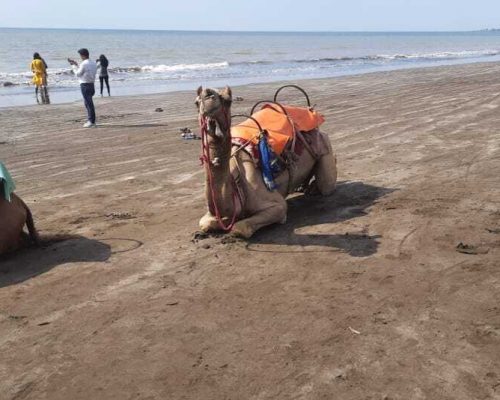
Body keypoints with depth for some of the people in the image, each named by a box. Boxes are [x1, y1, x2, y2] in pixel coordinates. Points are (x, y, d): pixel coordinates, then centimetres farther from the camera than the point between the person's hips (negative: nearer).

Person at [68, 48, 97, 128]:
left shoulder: (84, 64, -14)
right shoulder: (94, 64, 10)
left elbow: (78, 74, -4)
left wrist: (74, 66, 8)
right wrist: (76, 64, 22)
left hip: (85, 85, -8)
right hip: (91, 85, 8)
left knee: (89, 103, -4)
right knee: (89, 103, 16)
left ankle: (92, 122, -1)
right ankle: (91, 120, 22)